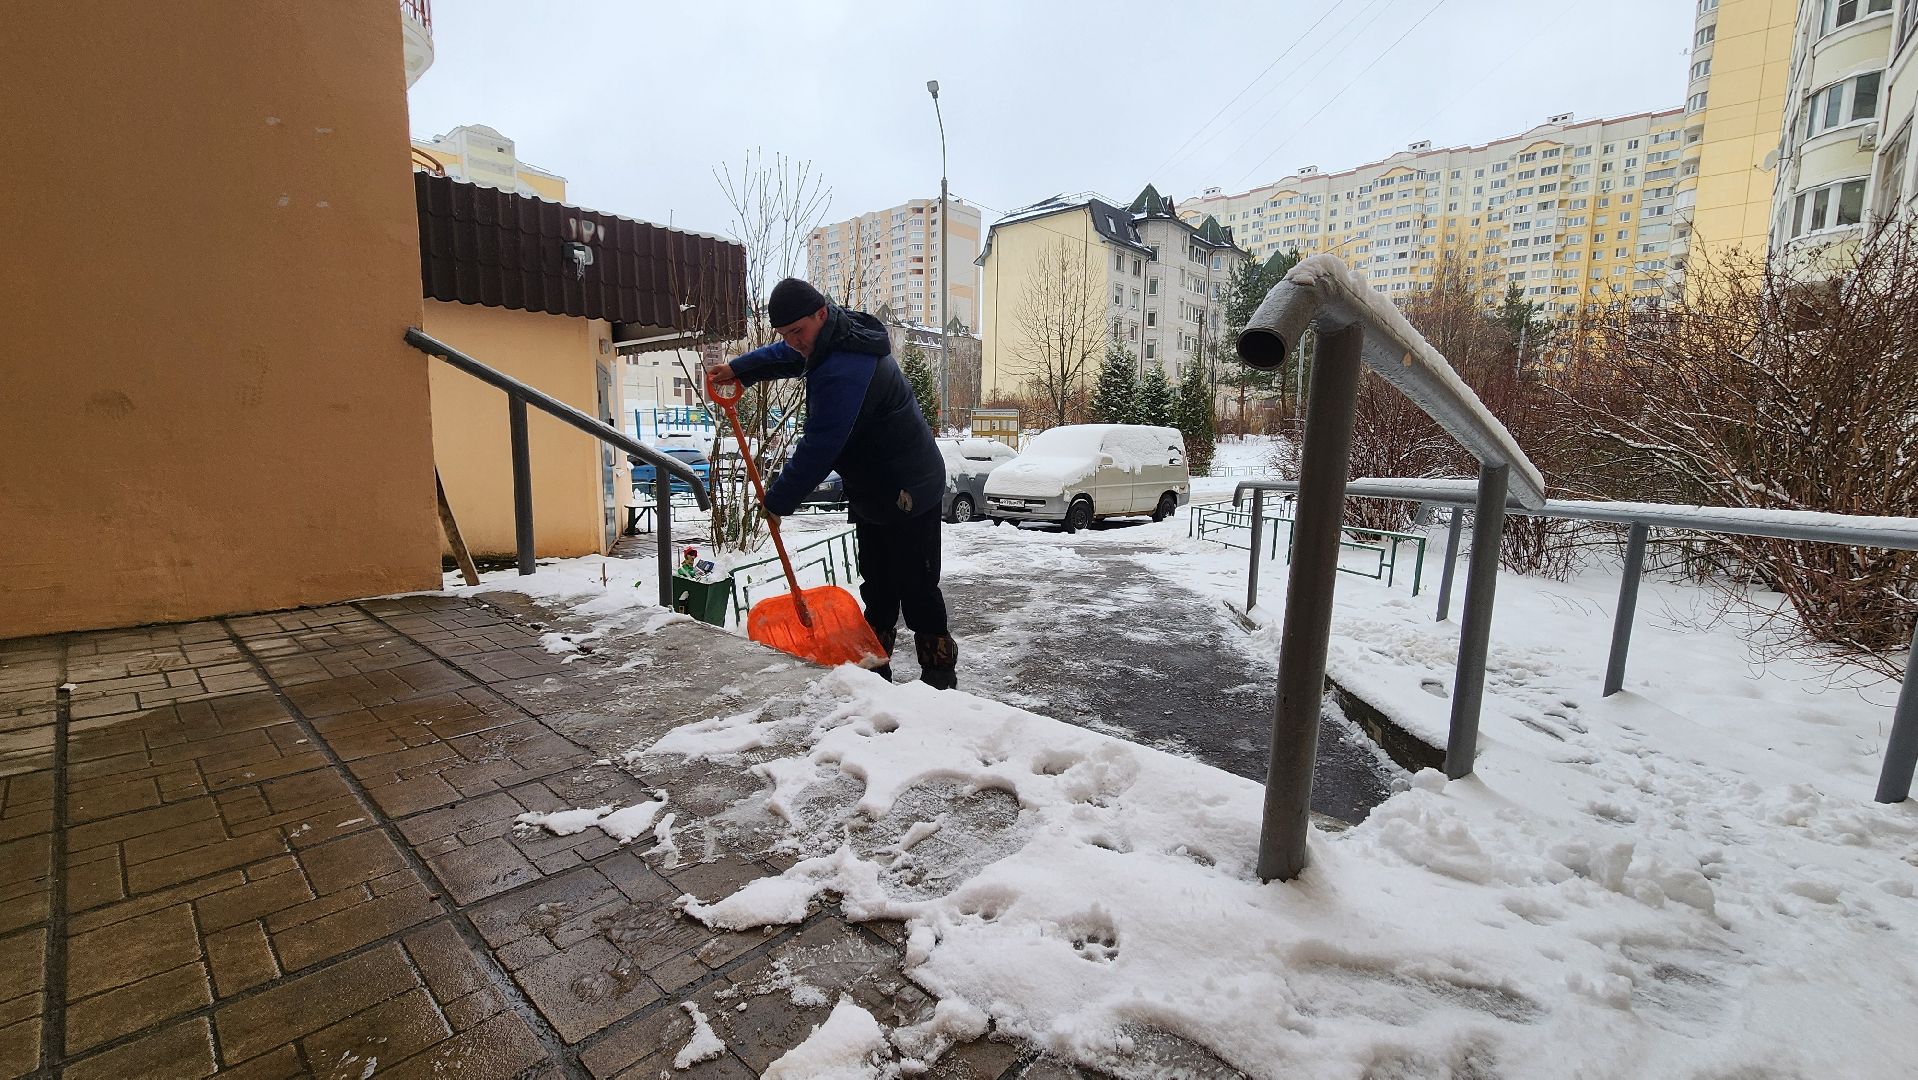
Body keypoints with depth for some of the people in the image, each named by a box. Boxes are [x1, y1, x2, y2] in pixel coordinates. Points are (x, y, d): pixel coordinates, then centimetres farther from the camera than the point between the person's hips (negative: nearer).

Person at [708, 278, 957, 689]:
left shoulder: (843, 372, -29)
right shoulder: (834, 336, 5)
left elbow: (819, 448, -28)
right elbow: (786, 357, 26)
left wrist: (778, 501, -17)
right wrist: (739, 369, 12)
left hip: (908, 490, -10)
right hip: (873, 489, 10)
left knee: (916, 586, -2)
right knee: (876, 583, 14)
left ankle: (939, 669, 11)